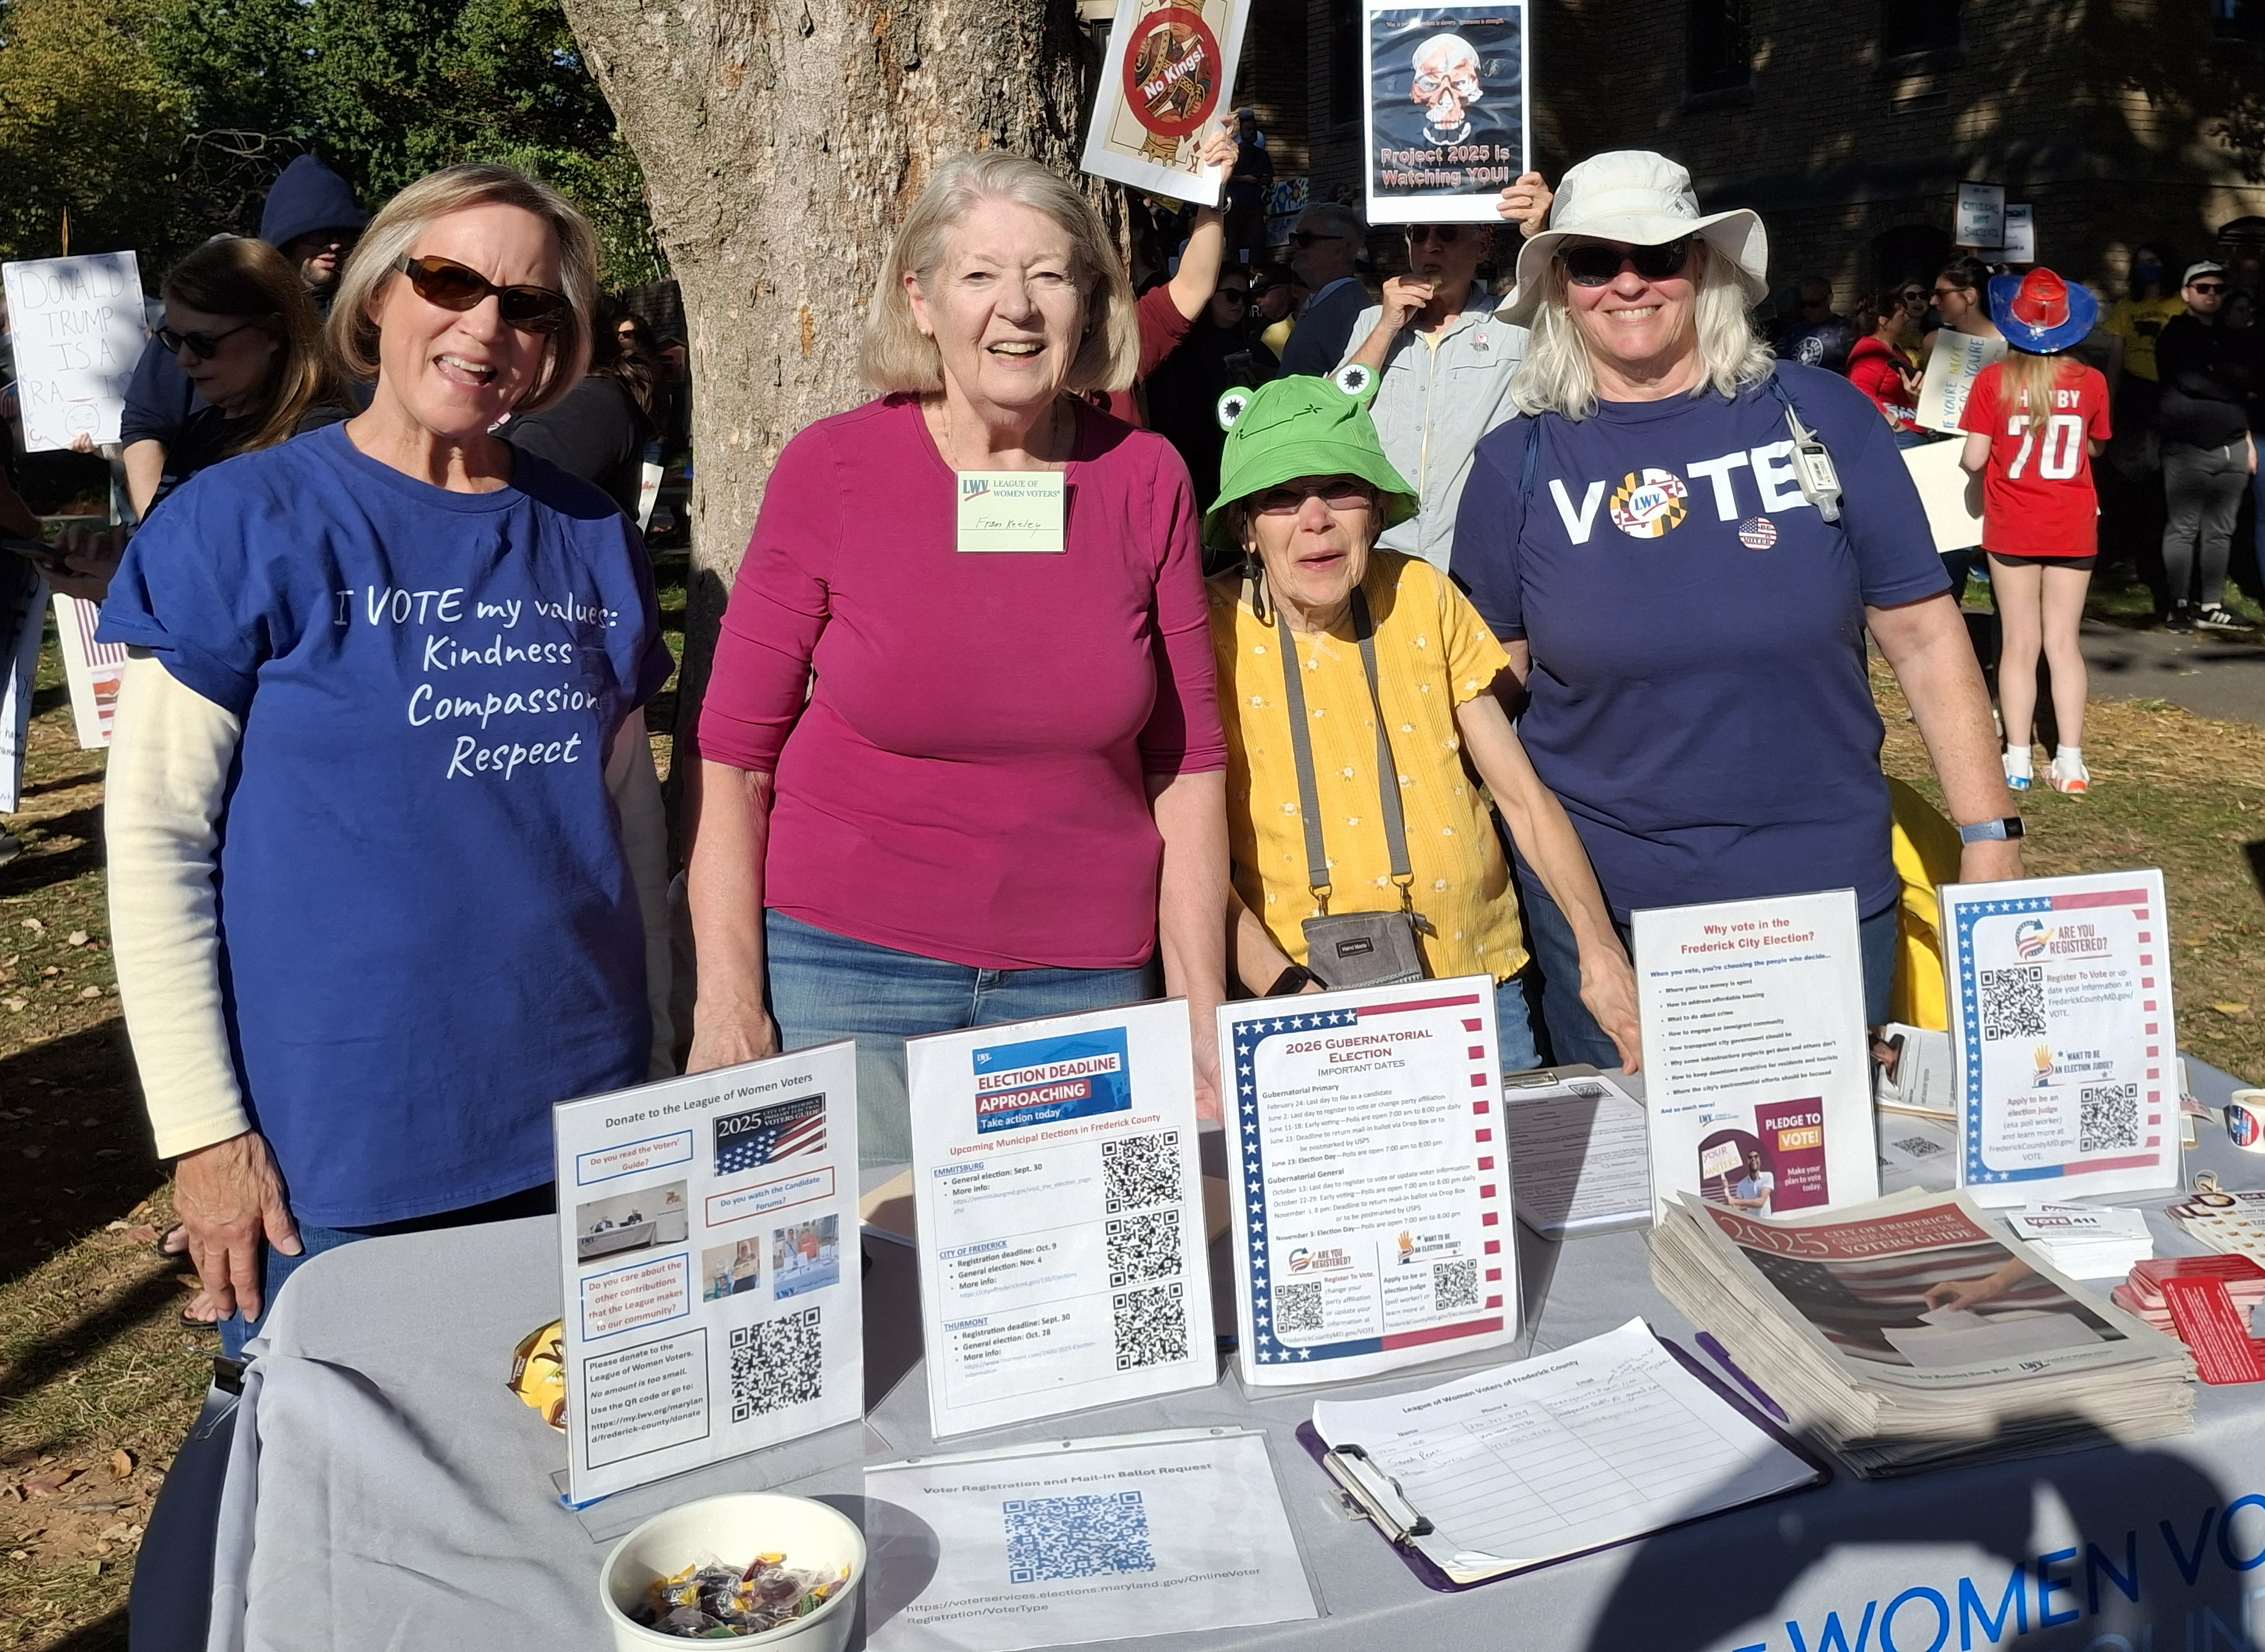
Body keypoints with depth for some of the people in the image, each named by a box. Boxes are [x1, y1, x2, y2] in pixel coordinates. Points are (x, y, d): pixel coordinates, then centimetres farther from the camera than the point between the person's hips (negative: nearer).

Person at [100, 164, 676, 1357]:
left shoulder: (587, 539, 6)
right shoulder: (247, 523, -6)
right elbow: (152, 842, -8)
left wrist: (659, 1072, 12)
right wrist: (203, 1127, -11)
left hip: (576, 1127, 4)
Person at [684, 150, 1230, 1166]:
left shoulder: (1146, 479, 2)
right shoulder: (830, 469, -4)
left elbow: (1187, 766, 5)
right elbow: (732, 756, -2)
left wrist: (1203, 1012, 2)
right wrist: (730, 1004, -10)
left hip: (1084, 981, 2)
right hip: (845, 971, -1)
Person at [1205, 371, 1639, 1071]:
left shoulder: (1421, 594, 0)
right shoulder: (1214, 628, -8)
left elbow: (1523, 794, 3)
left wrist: (1600, 950, -9)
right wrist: (1288, 989, -24)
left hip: (1480, 990, 3)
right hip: (1313, 999, -3)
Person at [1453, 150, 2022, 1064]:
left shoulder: (1821, 414, -3)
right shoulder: (1518, 463, -1)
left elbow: (1922, 636, 0)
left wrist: (1989, 840, -3)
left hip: (1827, 887, 0)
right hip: (1599, 902, 0)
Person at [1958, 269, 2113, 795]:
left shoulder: (1993, 380, -10)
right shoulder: (2091, 382, -3)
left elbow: (1973, 459, -9)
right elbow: (2096, 447, 12)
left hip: (2012, 528, -1)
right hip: (2073, 528, 1)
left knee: (2019, 642, 5)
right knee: (2064, 640, 7)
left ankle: (2018, 761, 4)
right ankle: (2070, 761, 6)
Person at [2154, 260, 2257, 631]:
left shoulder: (2232, 340, 19)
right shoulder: (2174, 335, 0)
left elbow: (2244, 388, 23)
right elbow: (2188, 382, -14)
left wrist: (2248, 439, 16)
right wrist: (2231, 386, 0)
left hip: (2232, 448, 6)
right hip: (2187, 450, -6)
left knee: (2221, 530, 5)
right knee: (2183, 529, -5)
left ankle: (2212, 606, 7)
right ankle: (2178, 606, 0)